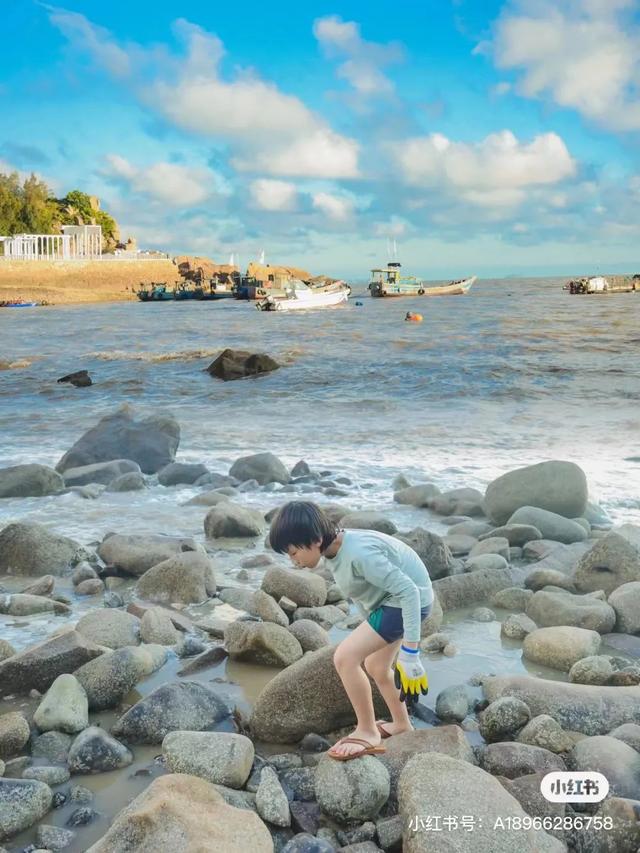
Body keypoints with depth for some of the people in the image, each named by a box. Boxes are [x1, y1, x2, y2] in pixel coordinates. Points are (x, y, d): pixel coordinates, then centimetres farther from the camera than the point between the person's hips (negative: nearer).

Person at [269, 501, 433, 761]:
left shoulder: (359, 554, -32)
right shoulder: (334, 552, -4)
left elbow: (409, 591, -31)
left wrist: (409, 655, -29)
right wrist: (372, 630, 24)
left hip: (411, 601, -10)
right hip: (390, 601, 10)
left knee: (345, 657, -15)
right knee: (376, 667, 24)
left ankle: (367, 733, 2)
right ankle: (402, 725, 46)